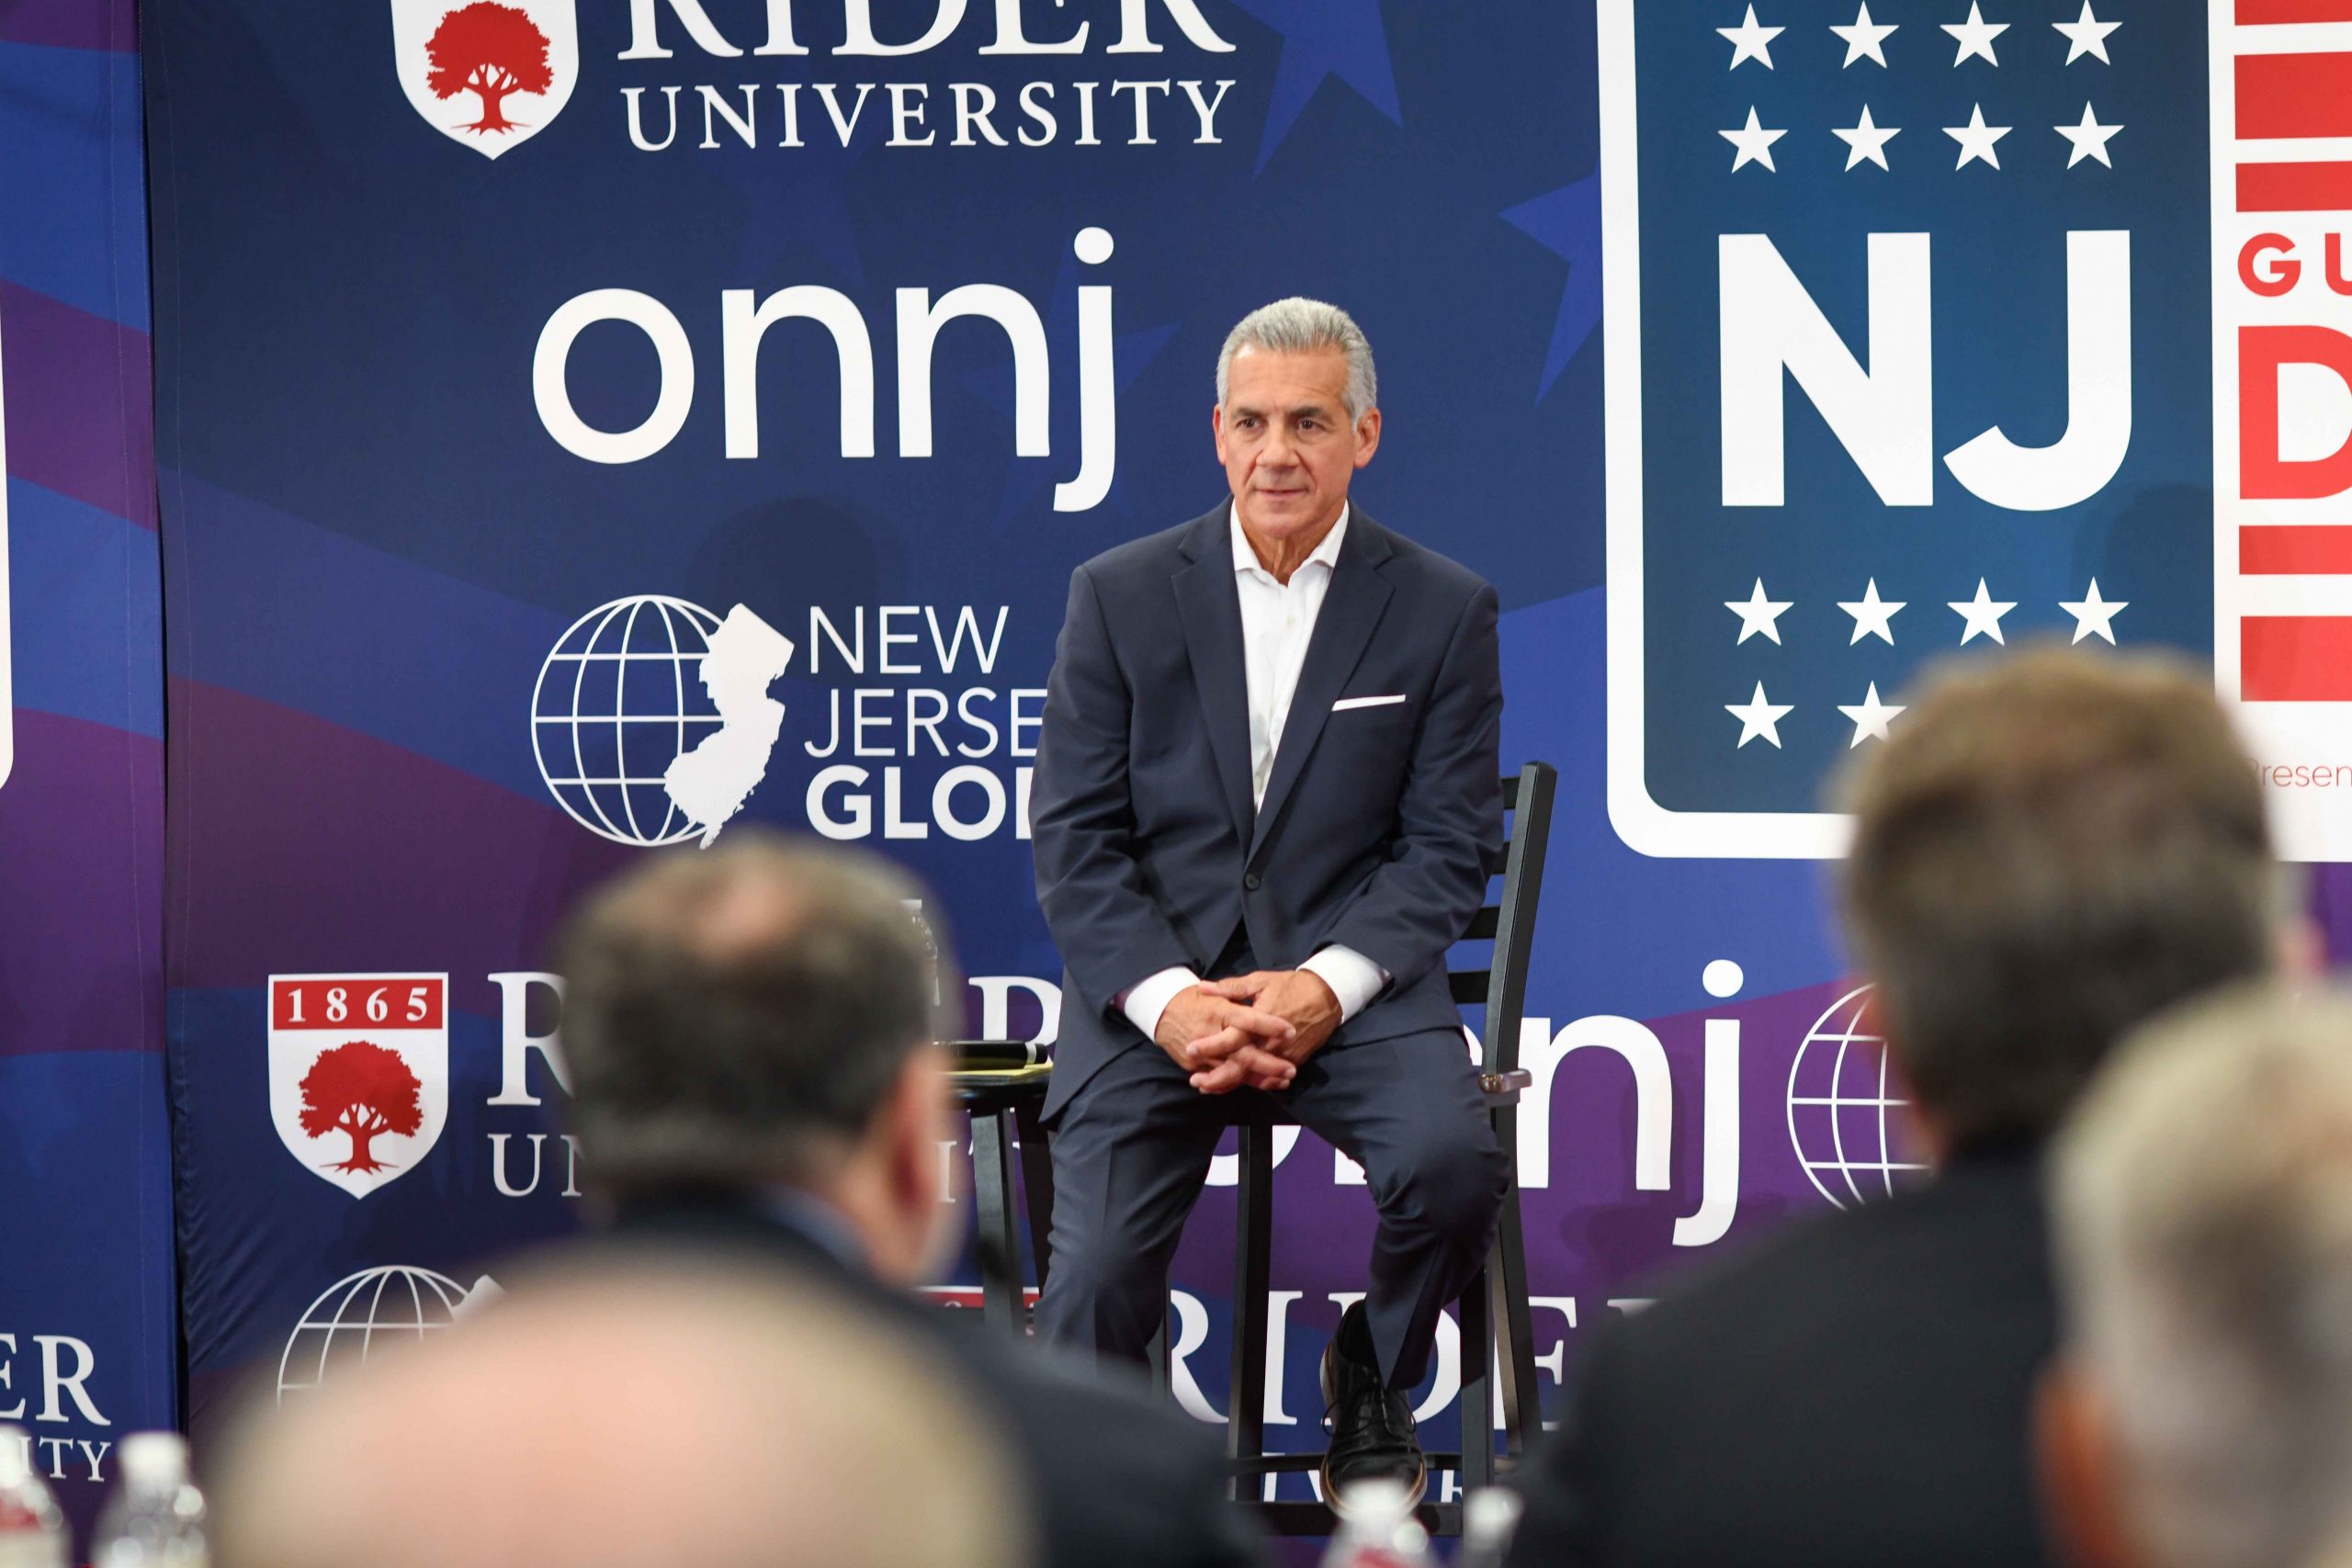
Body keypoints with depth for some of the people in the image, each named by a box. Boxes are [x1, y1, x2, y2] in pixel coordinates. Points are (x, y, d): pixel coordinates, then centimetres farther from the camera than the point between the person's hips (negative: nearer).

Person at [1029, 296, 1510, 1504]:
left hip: (1346, 979, 0)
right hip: (1153, 978, 0)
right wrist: (1166, 998, -14)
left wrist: (1324, 987, -16)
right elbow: (1073, 837, 3)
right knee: (1096, 1273, -20)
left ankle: (1373, 1383, 2)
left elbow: (1447, 848, 1)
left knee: (1453, 1158, -28)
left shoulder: (1443, 611, 5)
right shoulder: (1119, 596, 6)